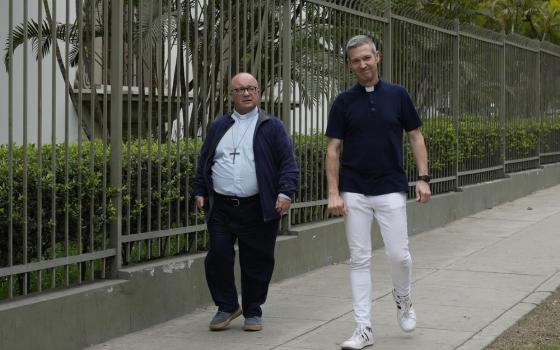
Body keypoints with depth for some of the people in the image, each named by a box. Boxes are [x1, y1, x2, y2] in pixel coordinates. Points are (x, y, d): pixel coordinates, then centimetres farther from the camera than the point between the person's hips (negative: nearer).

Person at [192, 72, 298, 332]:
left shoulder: (272, 127, 4)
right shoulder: (218, 127, 15)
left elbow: (287, 163, -1)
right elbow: (204, 162, 19)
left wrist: (285, 192, -13)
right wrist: (199, 192, 11)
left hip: (258, 209, -2)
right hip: (221, 208, 2)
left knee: (256, 262, 3)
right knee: (218, 257, -3)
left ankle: (253, 312, 19)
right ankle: (227, 306, 16)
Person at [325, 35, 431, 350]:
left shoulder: (398, 95, 3)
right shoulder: (344, 101, 2)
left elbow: (416, 137, 6)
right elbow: (333, 149, 2)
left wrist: (423, 178, -4)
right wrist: (333, 193, -7)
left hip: (391, 190, 0)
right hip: (354, 193, 1)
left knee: (399, 255, -3)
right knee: (360, 260, 1)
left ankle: (403, 299, 28)